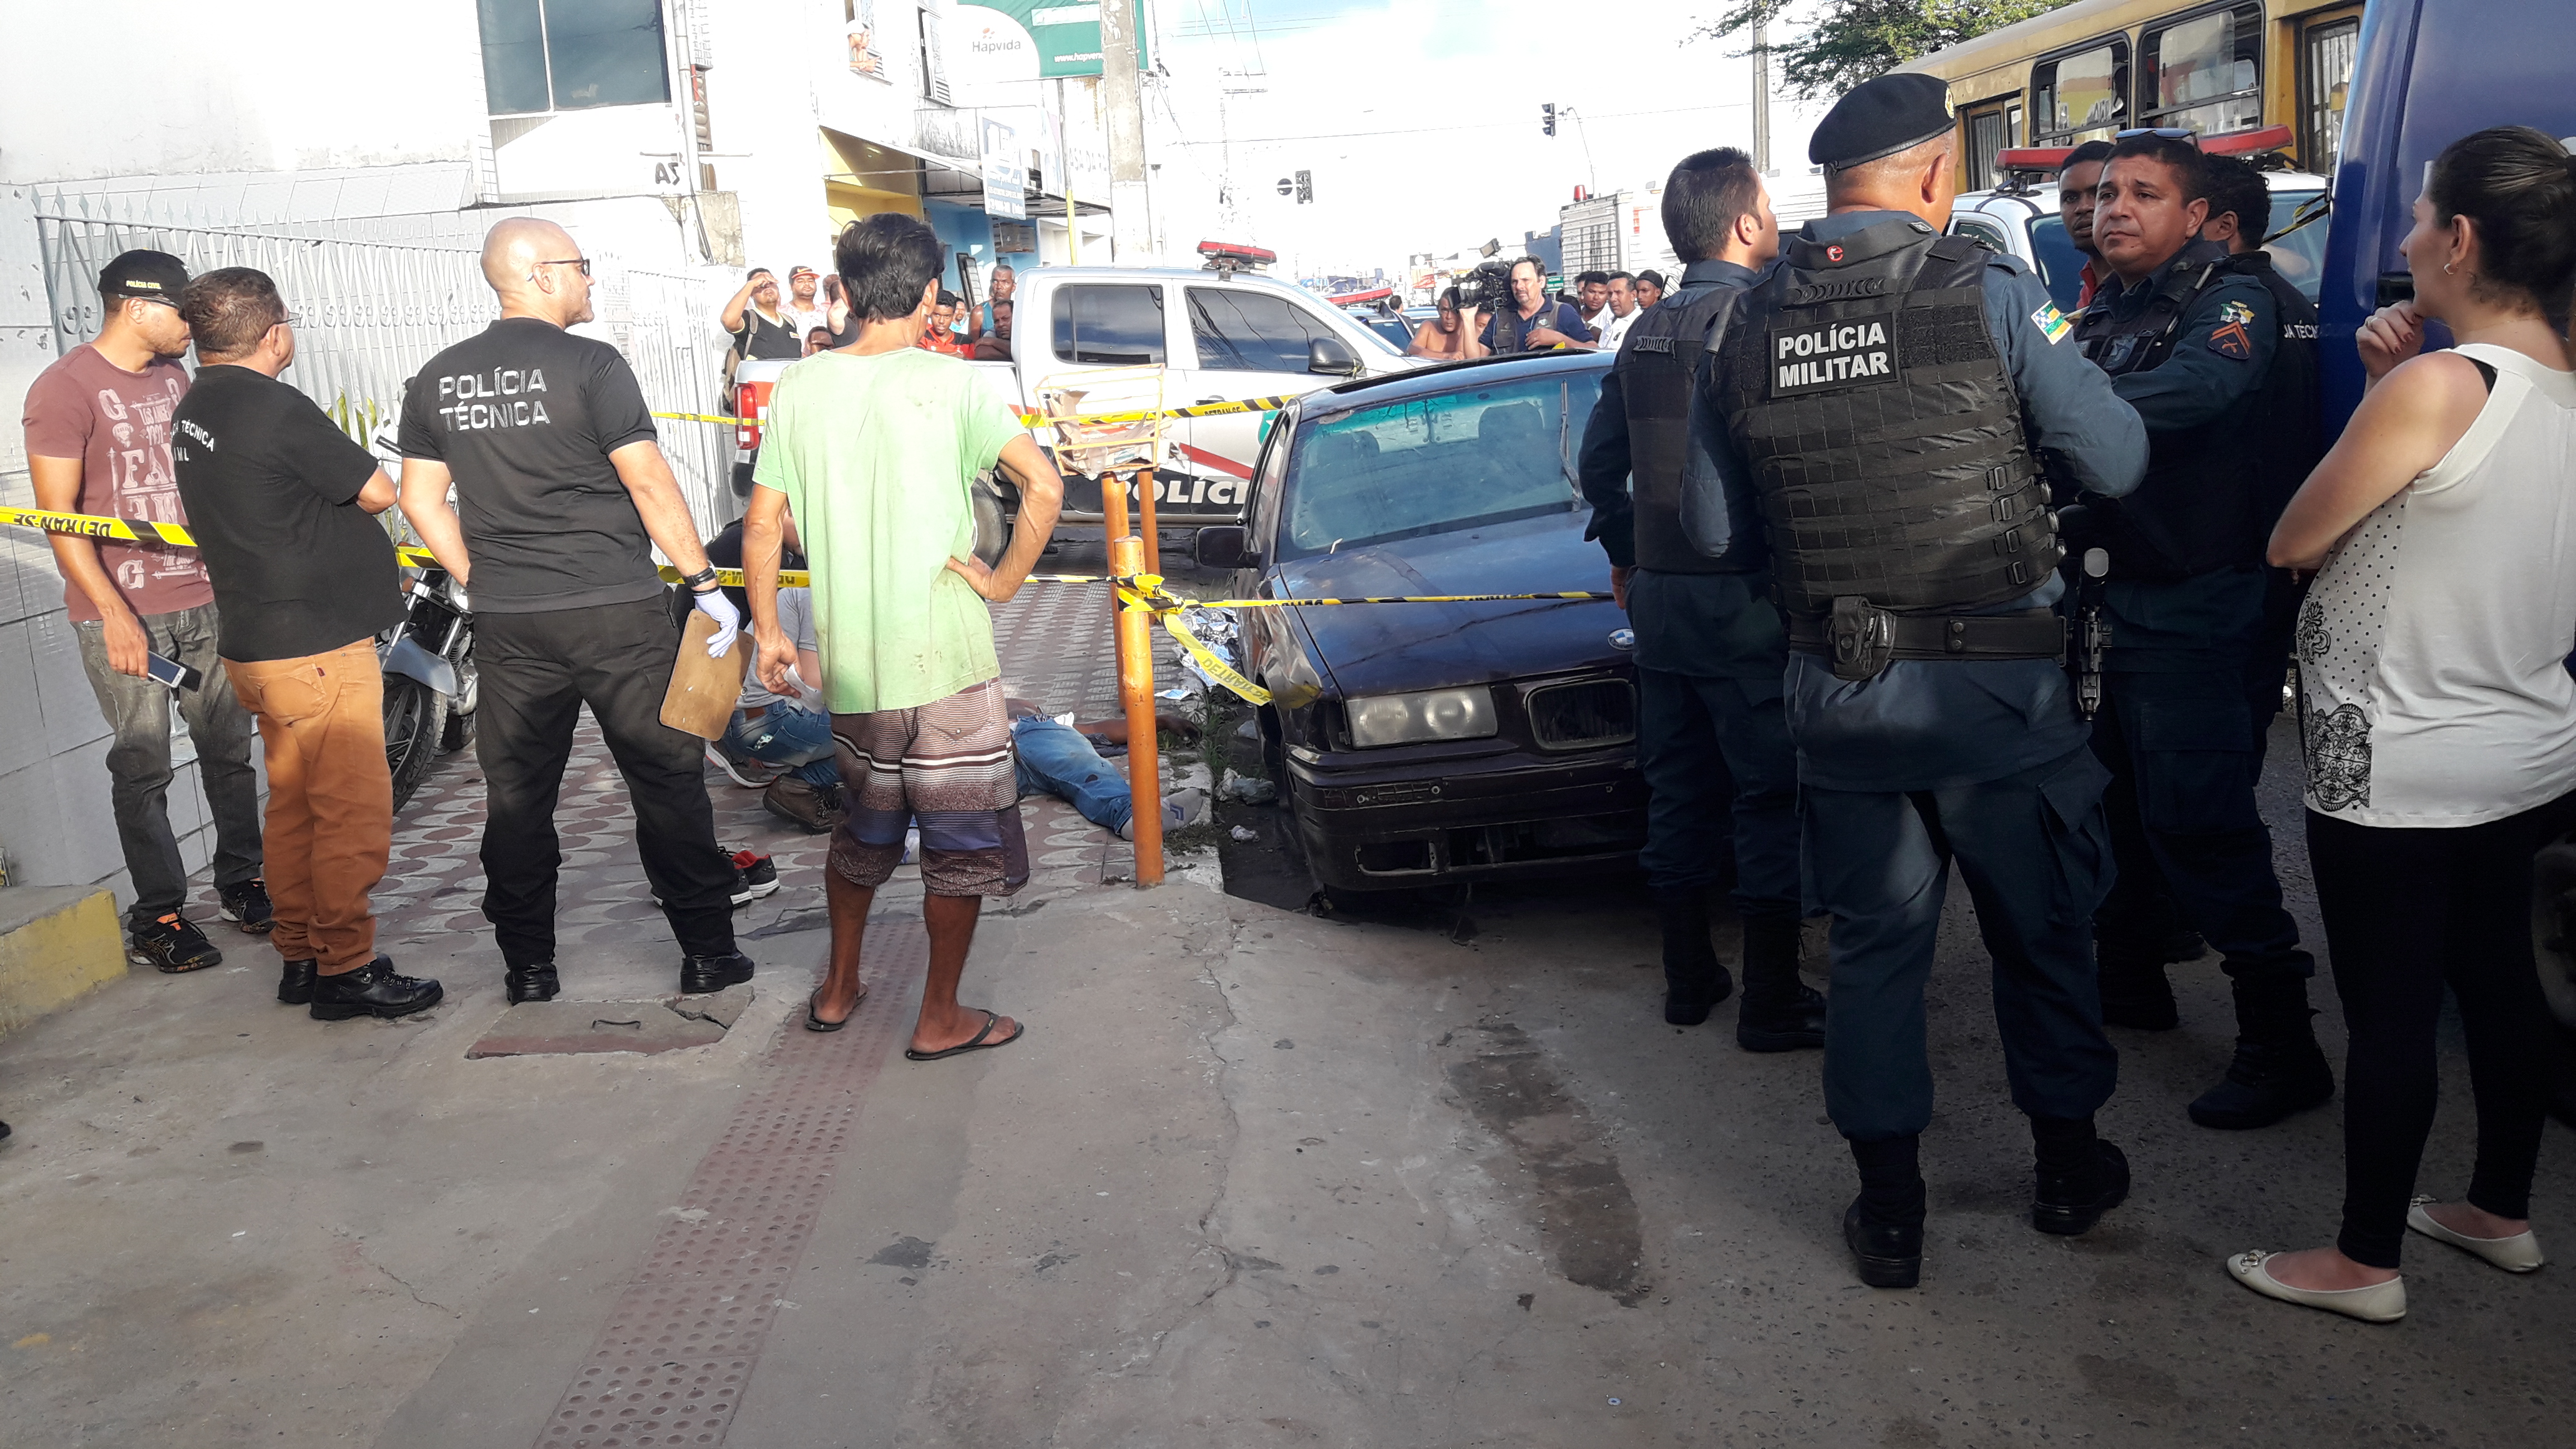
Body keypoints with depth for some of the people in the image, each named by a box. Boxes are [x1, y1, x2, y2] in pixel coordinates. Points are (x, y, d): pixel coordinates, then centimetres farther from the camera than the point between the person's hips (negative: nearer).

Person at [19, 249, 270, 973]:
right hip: (121, 614, -6)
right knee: (142, 766, 0)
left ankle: (241, 882, 24)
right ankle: (156, 917, 9)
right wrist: (113, 612, -19)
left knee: (229, 747, 10)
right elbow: (59, 516, -12)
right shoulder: (64, 388, -9)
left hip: (203, 600, 6)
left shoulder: (174, 376, 13)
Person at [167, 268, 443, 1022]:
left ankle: (300, 957, 23)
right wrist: (347, 472, 10)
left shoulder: (193, 410, 12)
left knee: (295, 804, 16)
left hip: (255, 641, 10)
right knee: (354, 810, -3)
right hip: (317, 646, -10)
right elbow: (377, 492, -12)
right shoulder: (274, 407, -17)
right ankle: (345, 969, 3)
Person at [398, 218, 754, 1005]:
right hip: (617, 614, -5)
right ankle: (707, 953, 9)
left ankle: (528, 967, 19)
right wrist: (705, 584, -7)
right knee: (668, 779, 5)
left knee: (518, 793, 11)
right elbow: (649, 483, -12)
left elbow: (420, 499, 12)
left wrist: (483, 581, 19)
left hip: (506, 623, 5)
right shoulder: (590, 364, -9)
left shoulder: (437, 379, 8)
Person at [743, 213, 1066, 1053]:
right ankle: (941, 1020, 15)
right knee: (964, 835, 9)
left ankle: (839, 989, 35)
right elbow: (1043, 488, -18)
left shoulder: (800, 389, 3)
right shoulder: (948, 382, -9)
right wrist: (1003, 581, -8)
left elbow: (763, 526, 4)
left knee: (864, 827, 23)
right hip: (944, 654, -5)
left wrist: (768, 630, 12)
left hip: (848, 662, 5)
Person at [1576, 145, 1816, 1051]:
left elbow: (1599, 461, 17)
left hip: (1659, 593, 8)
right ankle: (1772, 1002, 7)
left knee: (1679, 790, 15)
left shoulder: (1646, 331, 11)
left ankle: (1688, 978, 25)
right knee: (1771, 796, 1)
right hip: (1743, 598, -8)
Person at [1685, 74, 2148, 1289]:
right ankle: (2069, 1166, 35)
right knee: (2042, 927, 18)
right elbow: (2116, 463, -6)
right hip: (1993, 678, -2)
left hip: (1835, 686, 3)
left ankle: (1889, 1212, 22)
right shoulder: (1990, 295, -10)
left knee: (1873, 941, 13)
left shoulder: (1745, 326, 0)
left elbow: (1713, 528, 5)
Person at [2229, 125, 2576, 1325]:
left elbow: (2295, 541, -12)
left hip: (2397, 770, -8)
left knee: (2389, 1014, 4)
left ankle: (2365, 1259, 18)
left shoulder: (2437, 385, -21)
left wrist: (2381, 389, 2)